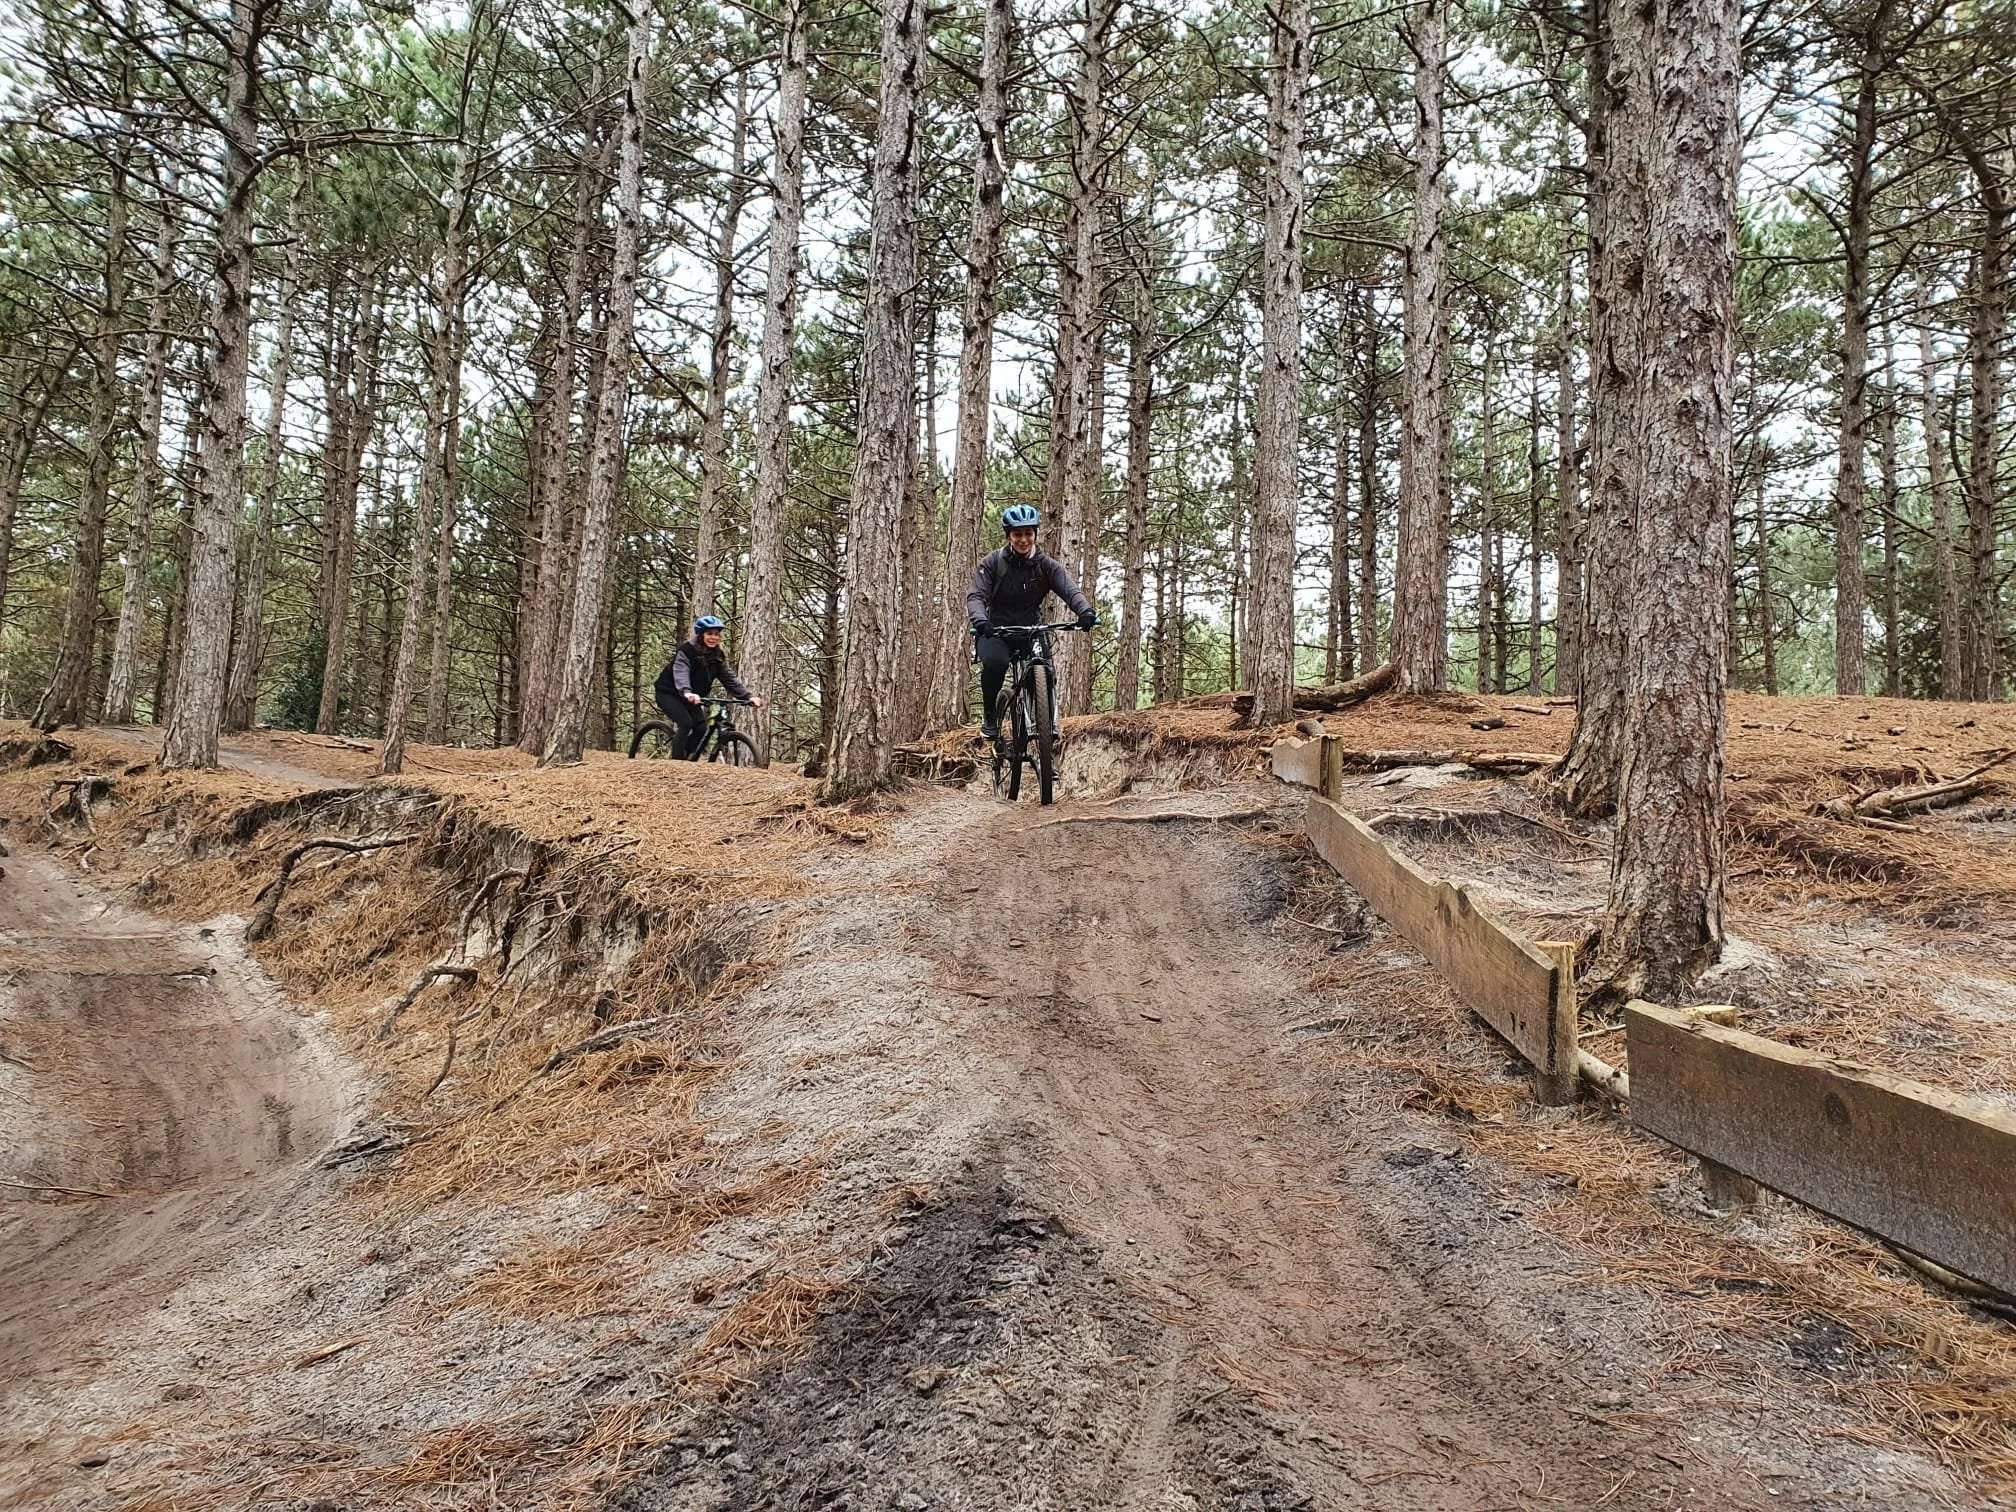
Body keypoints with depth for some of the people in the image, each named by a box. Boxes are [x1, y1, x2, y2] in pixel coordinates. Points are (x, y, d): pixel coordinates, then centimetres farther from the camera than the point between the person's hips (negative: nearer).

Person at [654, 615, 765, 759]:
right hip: (668, 693, -6)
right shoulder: (686, 651, -23)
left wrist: (748, 697, -23)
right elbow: (680, 672, -39)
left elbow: (730, 678, -9)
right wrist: (686, 692, -59)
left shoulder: (718, 657, -3)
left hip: (691, 697, 7)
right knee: (686, 723, -25)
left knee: (701, 727, -11)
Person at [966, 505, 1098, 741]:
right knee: (995, 662, -34)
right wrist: (980, 620, -39)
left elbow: (1070, 591, -16)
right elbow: (976, 595, -16)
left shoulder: (1046, 565, -2)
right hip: (996, 630, -2)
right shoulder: (992, 563, -5)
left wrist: (1086, 611, -39)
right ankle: (989, 716, -9)